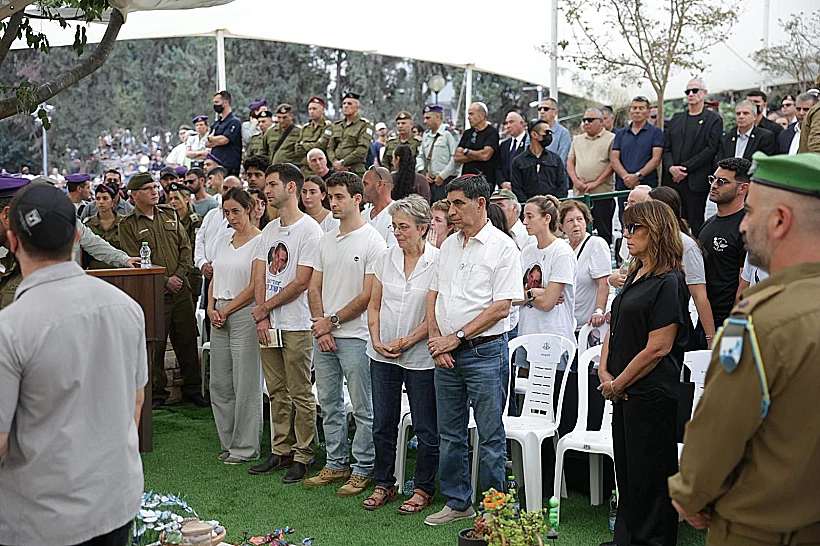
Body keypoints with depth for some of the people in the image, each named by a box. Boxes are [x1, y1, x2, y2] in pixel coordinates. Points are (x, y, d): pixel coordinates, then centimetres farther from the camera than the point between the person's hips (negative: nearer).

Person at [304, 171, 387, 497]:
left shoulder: (373, 241, -8)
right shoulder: (326, 240, 13)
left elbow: (368, 295, -12)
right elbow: (314, 287, 12)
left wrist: (332, 321, -9)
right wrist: (320, 325, -2)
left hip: (354, 336, -7)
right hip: (323, 334, 7)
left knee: (363, 409, 2)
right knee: (329, 404, 14)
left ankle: (363, 470, 12)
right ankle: (336, 465, 26)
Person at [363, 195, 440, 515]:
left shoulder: (437, 262, -9)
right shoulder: (387, 259, 6)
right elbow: (374, 305, 10)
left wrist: (407, 342, -15)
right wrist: (376, 341, -3)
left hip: (420, 357, -5)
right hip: (383, 355, 5)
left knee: (425, 427, 5)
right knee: (383, 424, 12)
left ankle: (424, 489, 20)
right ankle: (384, 485, 27)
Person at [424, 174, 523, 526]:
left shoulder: (502, 247, -8)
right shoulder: (448, 245, 12)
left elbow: (501, 306, -14)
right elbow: (434, 294, 15)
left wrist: (455, 337, -13)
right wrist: (435, 339, 0)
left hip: (484, 352, -7)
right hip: (445, 354, 7)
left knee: (490, 437, 3)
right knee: (449, 434, 14)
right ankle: (457, 503, 28)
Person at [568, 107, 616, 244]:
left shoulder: (611, 139, 1)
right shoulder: (577, 140, 18)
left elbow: (612, 163, -7)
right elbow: (570, 162, 15)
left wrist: (596, 182, -12)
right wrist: (576, 181, -1)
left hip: (602, 192, -5)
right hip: (579, 192, 5)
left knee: (604, 230, -1)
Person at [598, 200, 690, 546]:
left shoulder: (668, 283, -15)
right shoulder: (634, 277, 12)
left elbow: (657, 348, -19)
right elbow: (614, 329, 15)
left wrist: (617, 384, -12)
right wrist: (604, 372, 1)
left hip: (651, 394, -9)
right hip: (624, 392, 9)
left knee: (648, 475, 4)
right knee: (626, 470, 17)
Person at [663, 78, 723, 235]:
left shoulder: (714, 120, 3)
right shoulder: (676, 119, 18)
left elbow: (711, 149, -8)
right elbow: (667, 148, 13)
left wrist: (685, 168, -12)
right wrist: (671, 167, -7)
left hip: (696, 182, -4)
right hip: (673, 180, 4)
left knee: (696, 223, -4)